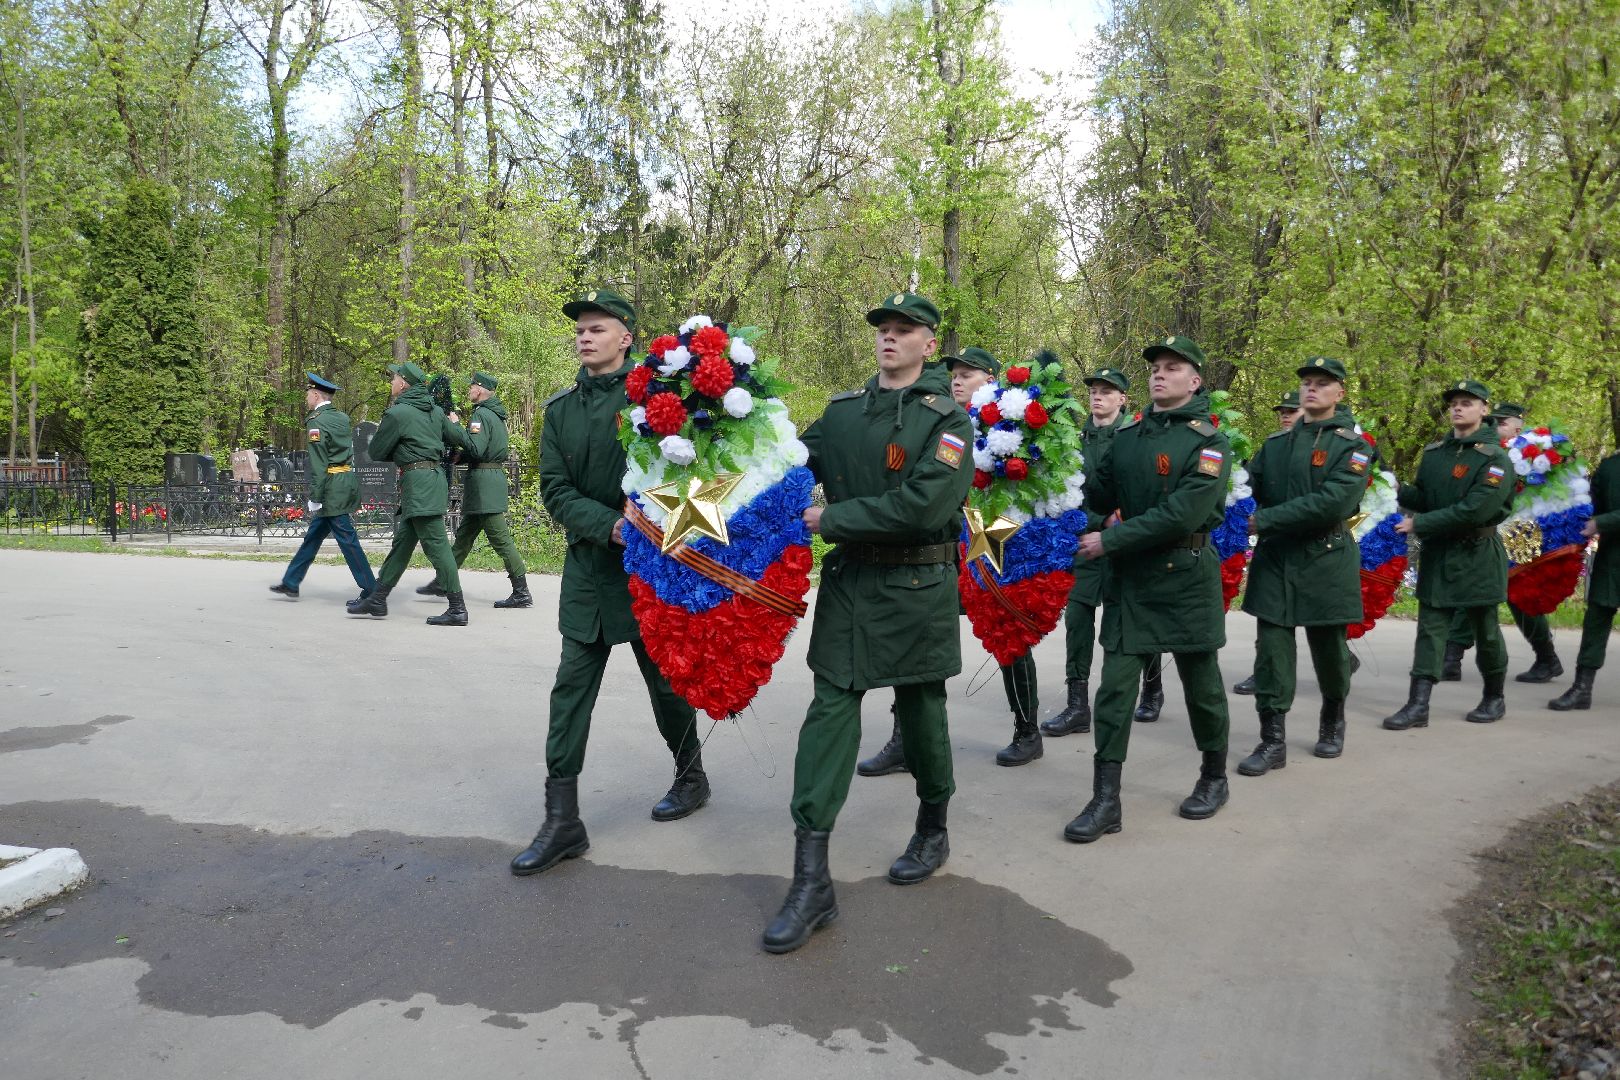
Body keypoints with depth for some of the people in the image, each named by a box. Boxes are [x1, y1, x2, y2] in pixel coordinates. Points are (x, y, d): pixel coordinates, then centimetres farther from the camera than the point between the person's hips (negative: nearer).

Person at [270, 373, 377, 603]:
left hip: (332, 487, -9)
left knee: (347, 539, -5)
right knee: (313, 533, 16)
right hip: (348, 480, 9)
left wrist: (315, 499, -15)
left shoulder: (316, 422, -12)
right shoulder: (342, 417, 13)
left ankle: (371, 590, -3)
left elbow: (318, 464, -17)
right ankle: (290, 583, 25)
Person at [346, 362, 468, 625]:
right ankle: (377, 599, 22)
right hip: (434, 475, 9)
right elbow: (459, 438, 19)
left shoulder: (397, 413, -10)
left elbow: (376, 452, -1)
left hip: (418, 482, -9)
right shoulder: (435, 411, 11)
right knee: (402, 541, 14)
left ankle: (457, 609, -8)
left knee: (436, 545, -8)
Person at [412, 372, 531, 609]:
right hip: (495, 474, 10)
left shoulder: (481, 415, -13)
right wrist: (459, 456, 16)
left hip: (483, 482, -10)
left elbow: (475, 449, -23)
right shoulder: (497, 414, 17)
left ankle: (522, 593, -8)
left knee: (500, 537, -9)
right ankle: (442, 583, 25)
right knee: (464, 534, 16)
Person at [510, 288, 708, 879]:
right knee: (571, 687, 1)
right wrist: (610, 526, -16)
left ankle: (691, 774, 35)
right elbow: (555, 491, -1)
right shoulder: (561, 408, 5)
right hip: (588, 564, 4)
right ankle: (562, 819, 7)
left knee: (666, 678, 11)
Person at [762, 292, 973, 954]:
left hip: (917, 588, -3)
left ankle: (932, 831, 38)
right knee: (829, 712, -3)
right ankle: (811, 882, -1)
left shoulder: (947, 419, -7)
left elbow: (922, 505, -20)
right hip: (846, 582, 3)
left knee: (920, 712, 12)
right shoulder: (842, 411, 8)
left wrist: (833, 520, -17)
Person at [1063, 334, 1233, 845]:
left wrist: (1110, 542, -20)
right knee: (1115, 686, -1)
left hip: (1187, 578, -4)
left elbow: (1182, 514, -21)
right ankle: (1105, 801, 3)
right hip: (1129, 578, 4)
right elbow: (1100, 496, 7)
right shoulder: (1127, 436, 8)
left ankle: (1214, 778, 33)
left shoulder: (1209, 443, -10)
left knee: (1201, 684, 11)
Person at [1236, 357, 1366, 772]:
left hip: (1326, 561, -3)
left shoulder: (1353, 446, -6)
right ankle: (1273, 740, 3)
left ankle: (1333, 722, 35)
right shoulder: (1276, 442, 10)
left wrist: (1264, 520, -20)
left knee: (1328, 647, 10)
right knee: (1271, 646, -2)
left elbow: (1331, 502, -19)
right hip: (1274, 559, 3)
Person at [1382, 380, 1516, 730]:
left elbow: (1474, 510, -20)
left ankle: (1494, 698, 27)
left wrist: (1420, 524, -19)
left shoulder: (1495, 458, -11)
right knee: (1430, 628, 0)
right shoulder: (1434, 451, 8)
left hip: (1477, 556, -4)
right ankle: (1418, 705, -2)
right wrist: (1399, 491, -8)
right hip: (1436, 554, 5)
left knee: (1485, 631, 9)